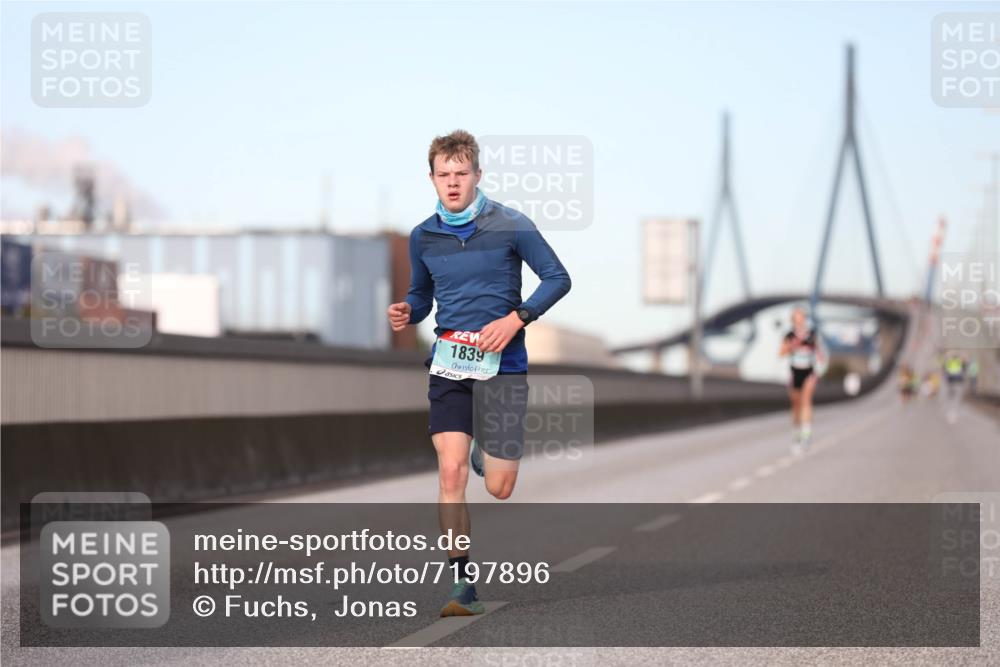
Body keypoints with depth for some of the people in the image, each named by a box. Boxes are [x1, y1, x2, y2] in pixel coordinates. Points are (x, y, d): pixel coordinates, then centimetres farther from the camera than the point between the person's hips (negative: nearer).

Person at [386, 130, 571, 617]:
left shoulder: (510, 226, -6)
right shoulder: (422, 237, 6)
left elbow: (557, 278, -2)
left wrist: (516, 318, -15)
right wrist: (406, 312, -3)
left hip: (502, 363, -2)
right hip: (448, 365, 2)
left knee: (498, 487, 0)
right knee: (451, 473, -13)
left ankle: (486, 453, 38)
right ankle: (463, 585, -5)